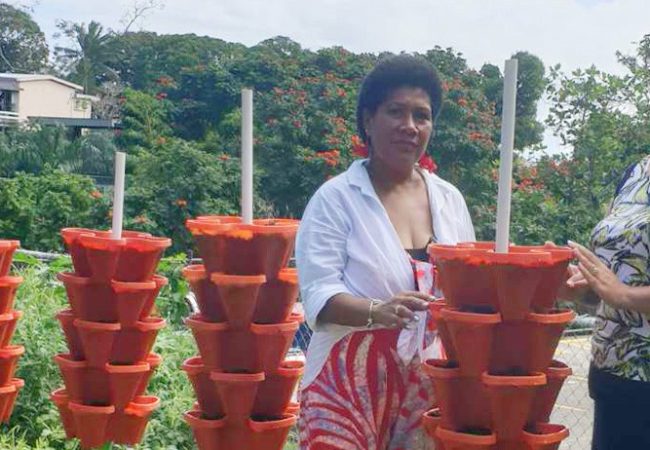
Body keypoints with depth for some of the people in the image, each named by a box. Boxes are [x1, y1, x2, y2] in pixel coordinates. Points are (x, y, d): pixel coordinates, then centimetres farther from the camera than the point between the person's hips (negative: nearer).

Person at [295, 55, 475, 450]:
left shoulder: (450, 199, 9)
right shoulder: (335, 199, -6)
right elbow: (318, 296, -14)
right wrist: (377, 311, -30)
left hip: (432, 388, 4)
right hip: (350, 387, -4)